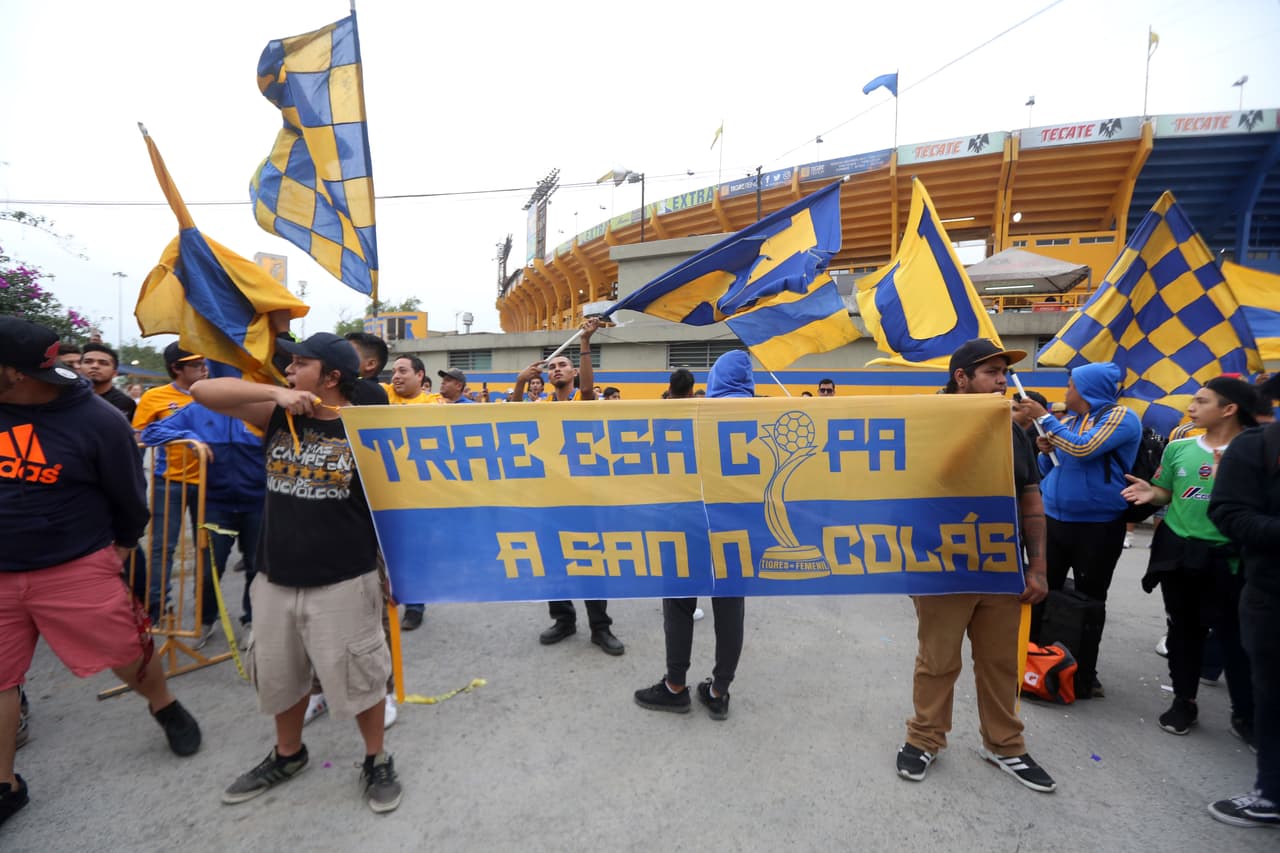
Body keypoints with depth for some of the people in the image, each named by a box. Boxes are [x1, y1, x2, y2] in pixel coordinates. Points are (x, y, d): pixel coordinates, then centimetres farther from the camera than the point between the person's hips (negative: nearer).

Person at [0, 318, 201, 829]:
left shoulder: (97, 421, -14)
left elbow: (129, 495, -1)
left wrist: (119, 548, 9)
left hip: (78, 570, -4)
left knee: (128, 656, 6)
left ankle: (166, 709, 35)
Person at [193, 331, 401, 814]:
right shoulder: (276, 416, 3)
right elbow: (202, 391, -3)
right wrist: (276, 393, -18)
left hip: (344, 583, -5)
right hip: (276, 579, 5)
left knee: (358, 676, 7)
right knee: (278, 675, 22)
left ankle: (376, 762, 31)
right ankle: (287, 755, 48)